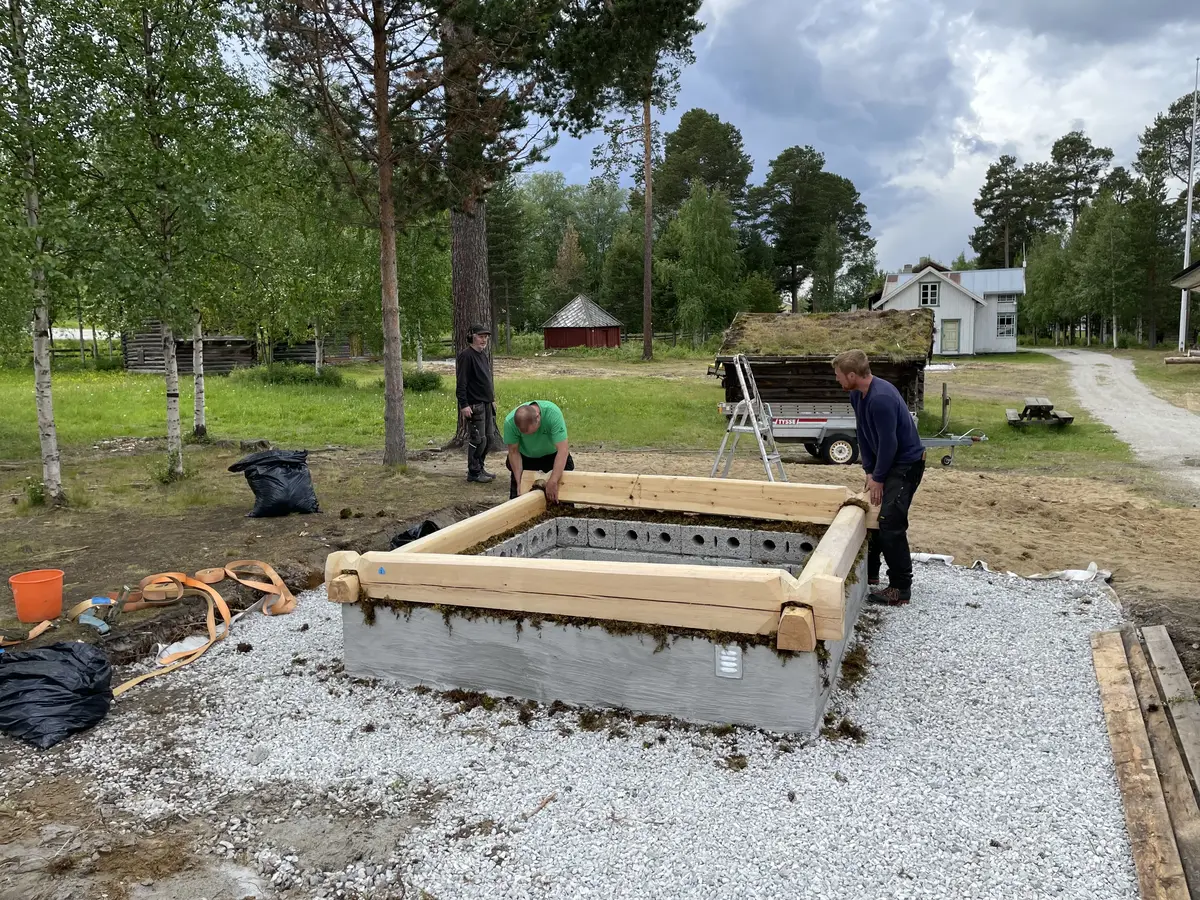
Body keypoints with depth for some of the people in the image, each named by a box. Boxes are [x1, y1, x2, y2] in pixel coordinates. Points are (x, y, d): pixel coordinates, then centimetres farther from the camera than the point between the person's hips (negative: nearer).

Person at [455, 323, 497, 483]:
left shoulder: (484, 354, 15)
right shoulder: (466, 356, -12)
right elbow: (461, 383, -16)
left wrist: (492, 399, 21)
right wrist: (464, 404, -20)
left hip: (487, 403, 9)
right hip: (474, 405, -9)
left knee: (488, 437, 11)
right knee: (478, 439, -6)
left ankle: (480, 468, 22)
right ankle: (473, 472, 4)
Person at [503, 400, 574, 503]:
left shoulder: (553, 413, -37)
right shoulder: (509, 422, -31)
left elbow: (563, 449, -39)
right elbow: (514, 452, -19)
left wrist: (552, 482, -43)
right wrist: (518, 482, -24)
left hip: (552, 454, -1)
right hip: (525, 457, 1)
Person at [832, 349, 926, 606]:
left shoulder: (881, 398, -30)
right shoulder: (856, 396, 0)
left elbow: (889, 443, -25)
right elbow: (864, 435, 7)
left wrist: (878, 478, -15)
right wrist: (869, 471, 2)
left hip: (907, 463, -10)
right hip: (885, 462, 10)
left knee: (891, 524, -13)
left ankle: (901, 589, -4)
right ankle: (869, 574, 28)